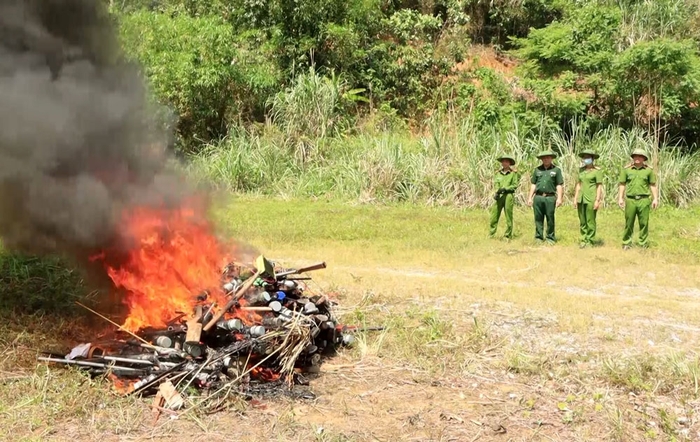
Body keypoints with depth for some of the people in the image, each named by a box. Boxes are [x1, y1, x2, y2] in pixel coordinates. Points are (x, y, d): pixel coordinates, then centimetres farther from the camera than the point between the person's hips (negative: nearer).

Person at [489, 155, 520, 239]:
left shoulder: (513, 173, 2)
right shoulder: (498, 173, 13)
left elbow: (515, 185, -2)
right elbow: (496, 184, 8)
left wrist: (505, 189, -14)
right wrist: (497, 192, -10)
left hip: (508, 195, -3)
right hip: (499, 196, 3)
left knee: (508, 216, 1)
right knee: (494, 215, -1)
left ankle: (508, 235, 8)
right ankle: (491, 234, 4)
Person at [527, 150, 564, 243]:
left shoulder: (556, 170, 6)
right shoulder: (537, 169, 12)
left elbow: (559, 185, 3)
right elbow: (533, 185, 14)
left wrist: (559, 198, -6)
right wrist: (530, 197, 9)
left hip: (550, 198, -2)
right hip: (538, 197, 2)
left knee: (550, 219, 1)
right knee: (538, 218, 4)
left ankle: (550, 238, 9)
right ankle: (538, 237, 11)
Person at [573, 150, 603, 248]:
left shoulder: (597, 170, -5)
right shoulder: (581, 170, 12)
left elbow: (599, 186, -8)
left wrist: (597, 200, -14)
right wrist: (575, 198, 9)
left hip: (591, 198, -6)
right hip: (581, 198, 6)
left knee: (590, 221, -2)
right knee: (582, 221, 7)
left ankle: (590, 241, 6)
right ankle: (583, 240, 14)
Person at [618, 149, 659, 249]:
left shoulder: (649, 170, 4)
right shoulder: (626, 169, 4)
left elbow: (653, 185, 8)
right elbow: (622, 184, 7)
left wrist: (655, 199, 2)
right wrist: (620, 198, 1)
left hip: (643, 200, 0)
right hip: (630, 199, 0)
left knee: (644, 223, 3)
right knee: (629, 223, 4)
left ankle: (644, 244, 12)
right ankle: (626, 243, 14)